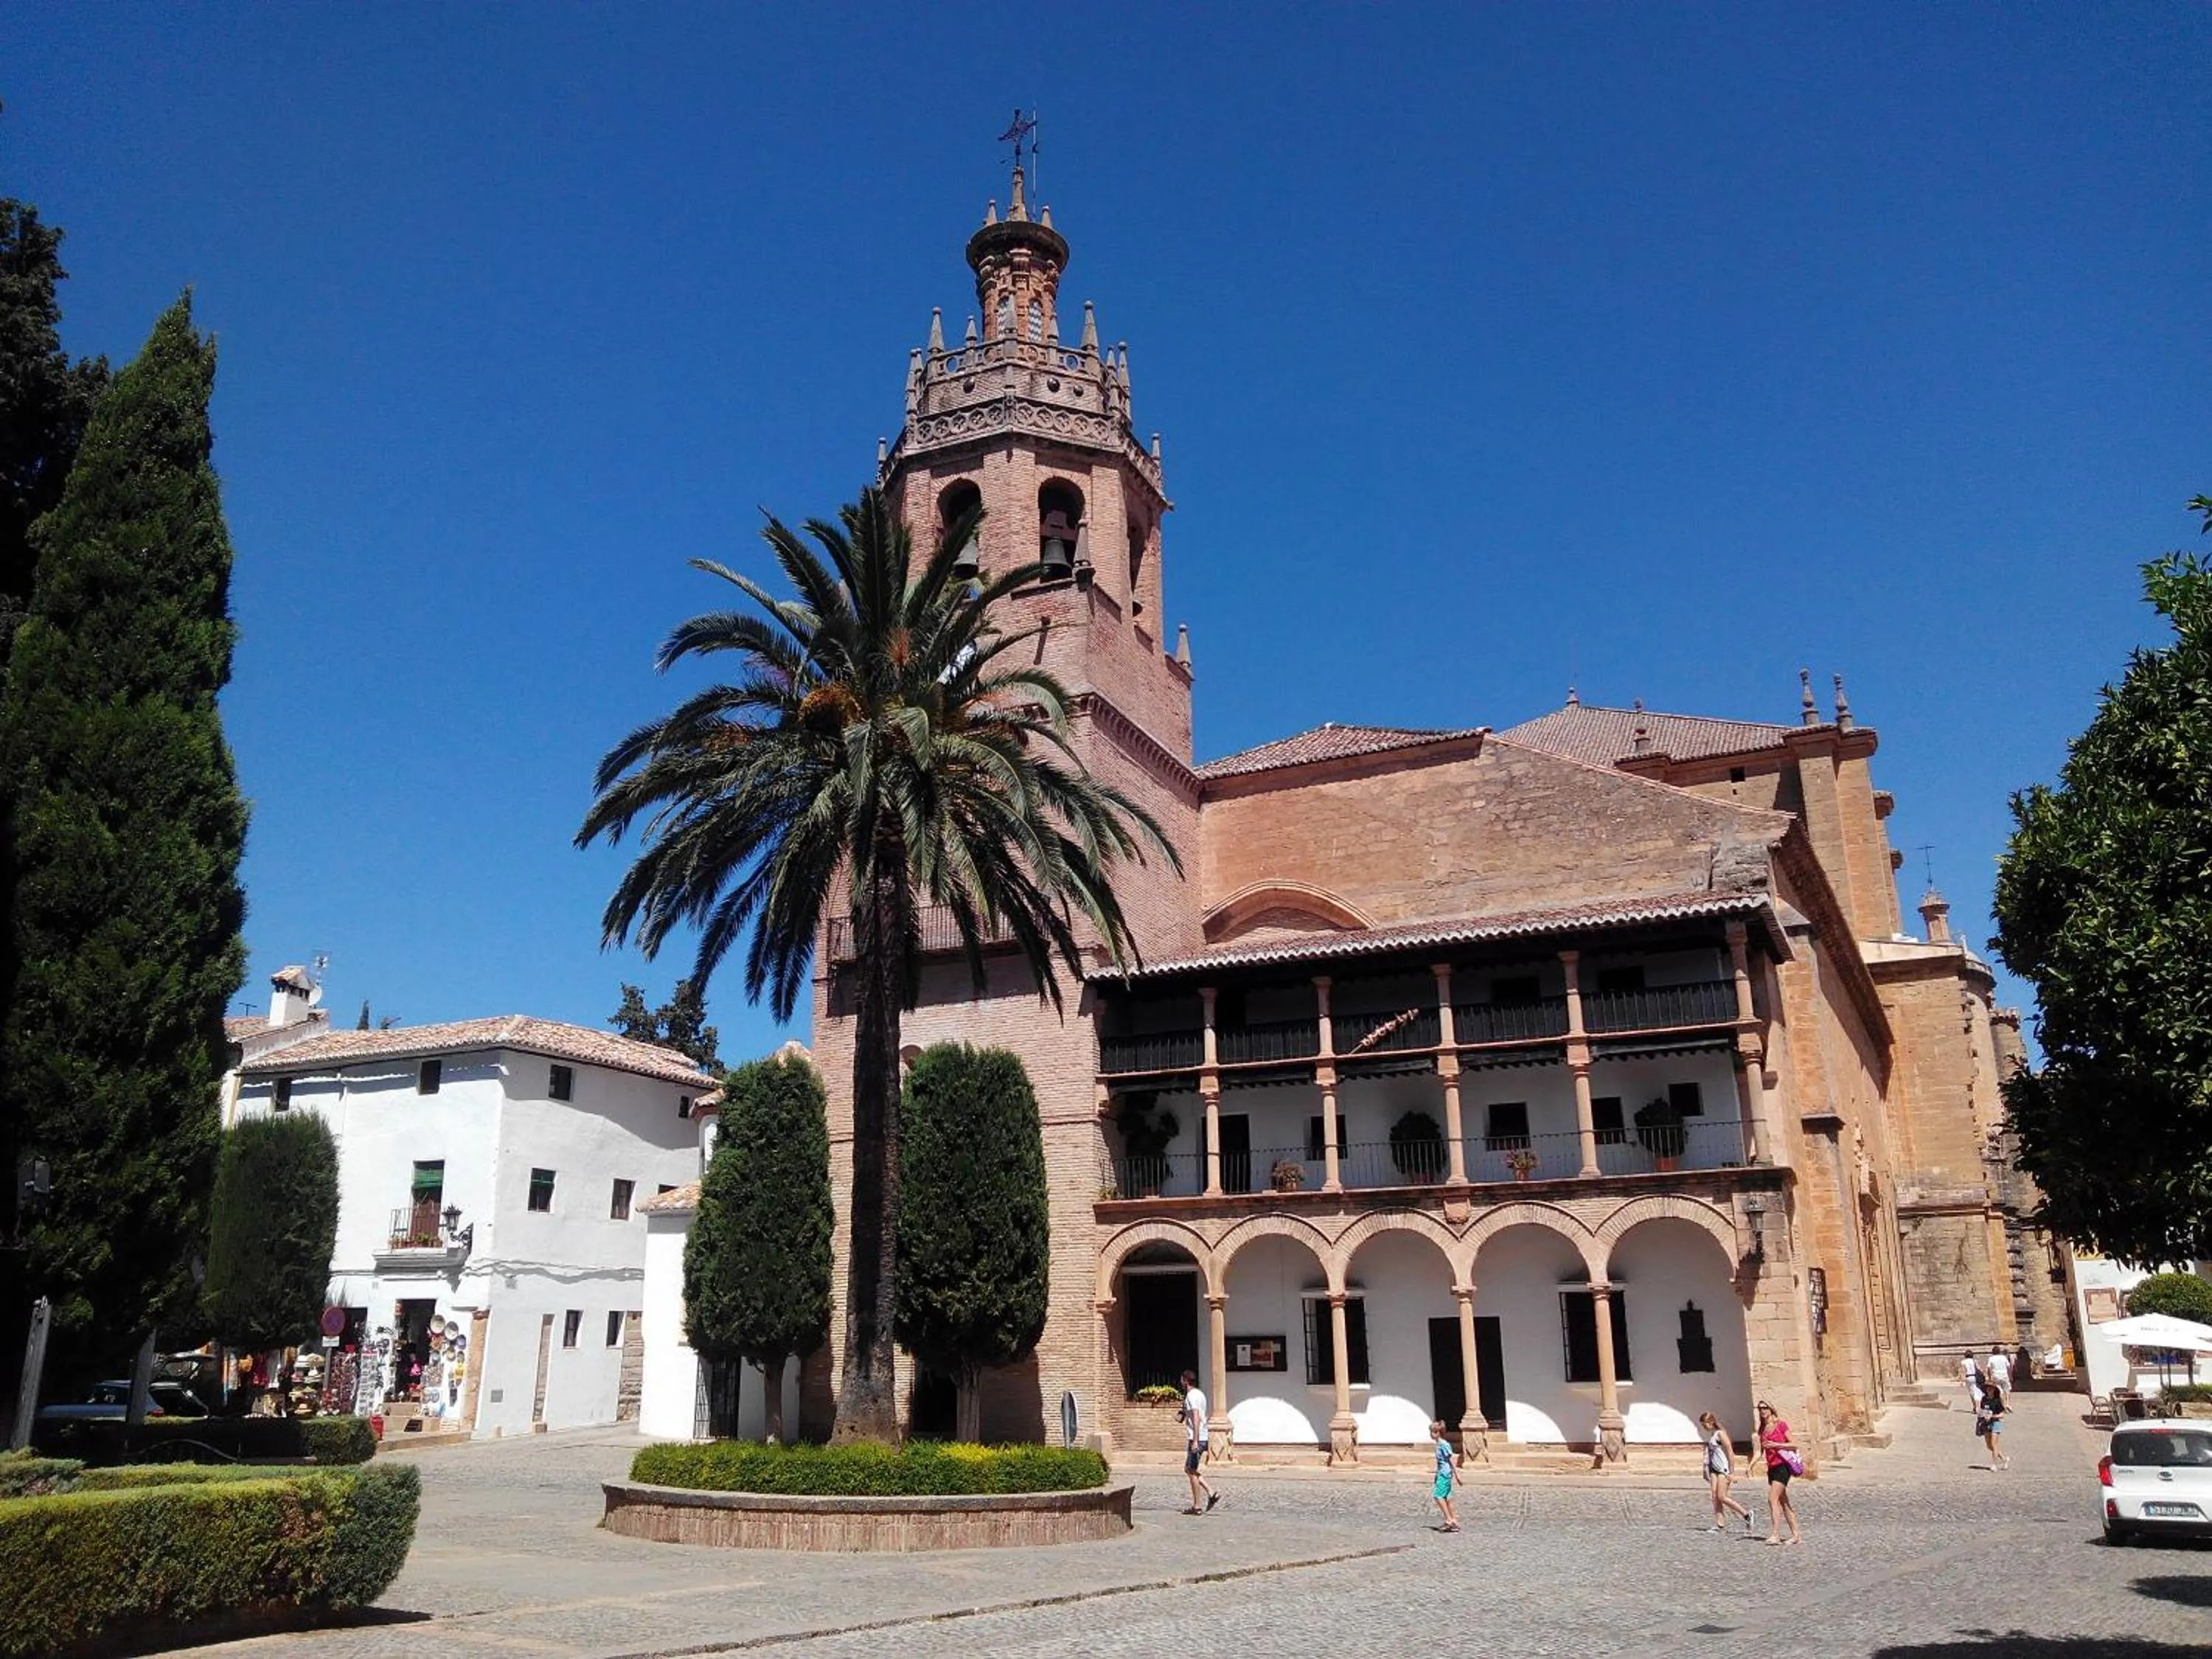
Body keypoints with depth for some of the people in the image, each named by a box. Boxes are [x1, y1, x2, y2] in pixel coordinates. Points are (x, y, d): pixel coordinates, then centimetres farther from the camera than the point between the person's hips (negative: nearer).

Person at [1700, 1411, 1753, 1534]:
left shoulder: (1720, 1433, -12)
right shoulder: (1711, 1435, 14)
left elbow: (1730, 1452, -15)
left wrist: (1732, 1472, -17)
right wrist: (1707, 1471, 19)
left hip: (1724, 1468, -9)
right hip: (1714, 1468, 9)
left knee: (1722, 1497, -10)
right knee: (1715, 1497, 1)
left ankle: (1746, 1514, 3)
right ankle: (1720, 1525, 1)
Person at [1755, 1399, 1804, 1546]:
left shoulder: (1781, 1425, -5)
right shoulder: (1762, 1430, 14)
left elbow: (1794, 1445, -7)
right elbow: (1760, 1451, 16)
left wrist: (1775, 1445, -18)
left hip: (1782, 1466, -8)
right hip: (1772, 1468, 8)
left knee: (1773, 1499, -17)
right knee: (1783, 1502, 9)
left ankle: (1775, 1534, -20)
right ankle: (1796, 1534, 15)